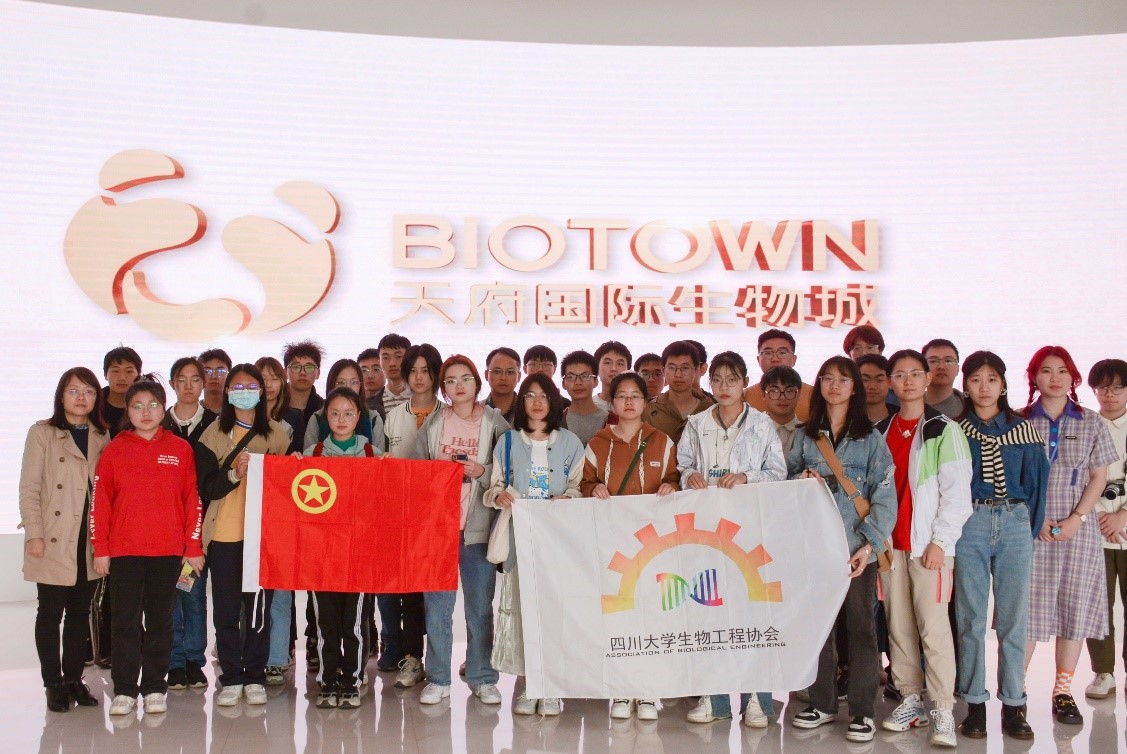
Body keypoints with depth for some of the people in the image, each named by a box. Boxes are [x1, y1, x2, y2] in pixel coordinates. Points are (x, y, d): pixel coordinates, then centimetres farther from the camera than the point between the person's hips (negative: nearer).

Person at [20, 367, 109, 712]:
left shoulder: (103, 437, 11)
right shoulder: (42, 433, 0)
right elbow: (29, 488, -4)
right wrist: (34, 534, -11)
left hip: (90, 542, 4)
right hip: (53, 541, -4)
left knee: (80, 613, 10)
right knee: (50, 613, 3)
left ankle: (74, 679, 19)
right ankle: (53, 683, 12)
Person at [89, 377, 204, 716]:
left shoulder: (180, 450, 3)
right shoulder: (114, 450, 3)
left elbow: (192, 500, 4)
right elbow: (100, 501, 2)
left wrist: (193, 547, 1)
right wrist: (100, 549, -2)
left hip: (168, 550, 0)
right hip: (123, 550, 0)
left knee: (160, 621, 8)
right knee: (125, 621, 4)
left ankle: (154, 688, 17)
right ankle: (124, 691, 12)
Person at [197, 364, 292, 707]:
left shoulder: (276, 433, 8)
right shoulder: (214, 434, 5)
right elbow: (206, 488, -2)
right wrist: (233, 473, -18)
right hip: (223, 534, 0)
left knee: (259, 607, 2)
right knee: (226, 608, 2)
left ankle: (255, 678, 12)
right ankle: (231, 678, 12)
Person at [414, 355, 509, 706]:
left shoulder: (495, 423, 2)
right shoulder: (432, 424, 8)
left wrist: (482, 472, -13)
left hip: (478, 526, -1)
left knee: (480, 606, 5)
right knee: (437, 605, 4)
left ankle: (482, 677, 14)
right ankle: (438, 679, 13)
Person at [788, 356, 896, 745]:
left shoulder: (870, 437, 2)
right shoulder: (805, 436, 12)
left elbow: (884, 494, -3)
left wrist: (870, 543, -13)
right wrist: (802, 480, -6)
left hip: (856, 545, -3)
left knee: (860, 625, 0)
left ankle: (862, 711, 8)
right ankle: (822, 702, 20)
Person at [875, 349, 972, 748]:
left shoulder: (944, 430, -1)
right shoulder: (880, 432, 13)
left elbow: (957, 491, -7)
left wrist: (940, 541, -12)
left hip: (929, 543, -5)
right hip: (891, 542, 5)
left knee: (933, 627, -9)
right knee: (898, 626, 7)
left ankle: (943, 711, -4)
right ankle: (910, 700, 17)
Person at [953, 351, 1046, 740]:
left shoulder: (1022, 428, 8)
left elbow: (1036, 480, 9)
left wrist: (1031, 528, 4)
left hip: (1015, 523, 1)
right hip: (970, 524, -1)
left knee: (1013, 617, 1)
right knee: (971, 618, 1)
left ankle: (1013, 705, 9)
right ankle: (974, 704, 8)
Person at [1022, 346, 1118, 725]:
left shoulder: (1091, 423, 7)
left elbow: (1099, 477, 6)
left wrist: (1076, 518, -7)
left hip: (1078, 529, 2)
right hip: (1030, 529, -2)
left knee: (1074, 608, 4)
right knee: (1026, 608, -2)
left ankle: (1063, 692, 13)